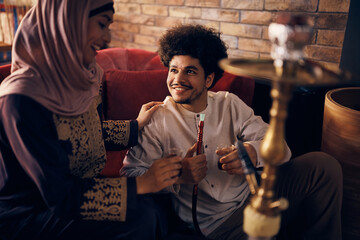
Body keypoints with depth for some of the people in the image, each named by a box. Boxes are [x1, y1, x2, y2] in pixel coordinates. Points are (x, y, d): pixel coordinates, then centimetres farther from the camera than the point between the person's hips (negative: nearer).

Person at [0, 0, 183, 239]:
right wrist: (139, 184, -26)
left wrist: (136, 126, 13)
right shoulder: (22, 99, -28)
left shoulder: (83, 76, -4)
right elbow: (59, 196, -26)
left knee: (157, 208, -7)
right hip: (25, 218, -6)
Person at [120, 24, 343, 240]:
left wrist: (253, 152, -26)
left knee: (323, 164, -9)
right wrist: (177, 175, -27)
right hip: (215, 222, -4)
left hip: (253, 194, 5)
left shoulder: (229, 104, 5)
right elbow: (130, 174, -11)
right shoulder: (156, 120, -5)